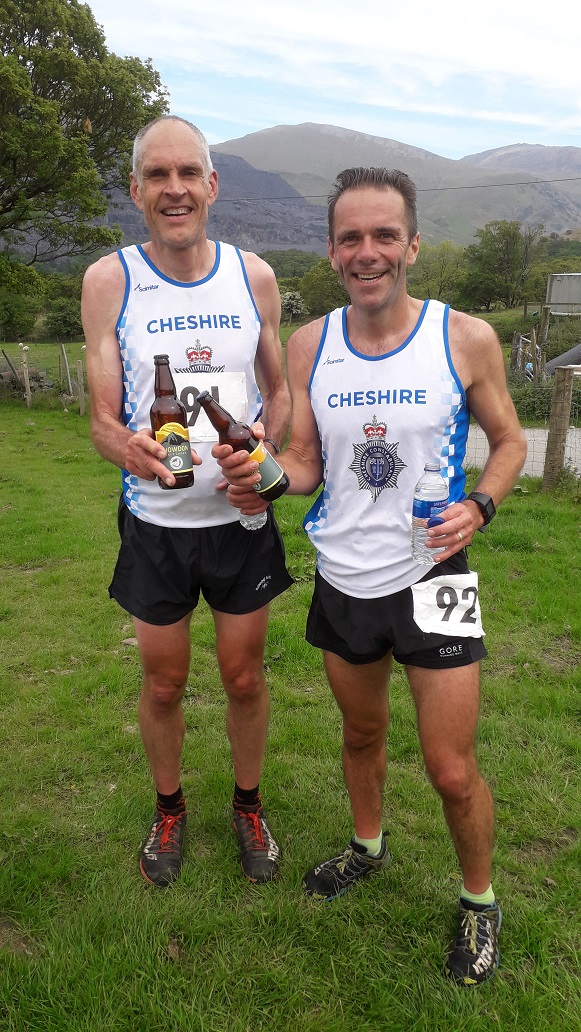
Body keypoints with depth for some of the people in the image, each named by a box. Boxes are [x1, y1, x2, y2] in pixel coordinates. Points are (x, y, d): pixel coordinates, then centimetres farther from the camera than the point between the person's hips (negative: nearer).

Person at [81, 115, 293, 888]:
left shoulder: (254, 277, -1)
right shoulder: (109, 281, -6)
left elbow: (280, 391, 8)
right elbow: (102, 419, -7)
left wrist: (263, 452, -14)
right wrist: (131, 449, -31)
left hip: (242, 516, 1)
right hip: (155, 524, -1)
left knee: (245, 678, 14)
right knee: (163, 686, 14)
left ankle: (248, 805, 40)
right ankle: (169, 809, 42)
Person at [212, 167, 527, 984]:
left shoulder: (466, 340, -10)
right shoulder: (308, 345, -2)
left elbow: (510, 441, 2)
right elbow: (306, 463, 2)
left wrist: (478, 506, -17)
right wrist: (263, 475, -20)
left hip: (430, 578, -3)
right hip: (342, 580, 3)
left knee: (452, 772, 5)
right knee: (361, 732, 24)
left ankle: (480, 900, 36)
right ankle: (369, 845, 53)